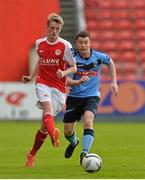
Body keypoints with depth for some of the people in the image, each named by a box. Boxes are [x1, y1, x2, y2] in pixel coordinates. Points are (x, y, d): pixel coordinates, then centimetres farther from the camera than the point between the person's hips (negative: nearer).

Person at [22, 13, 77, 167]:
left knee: (45, 124, 0)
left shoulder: (65, 46, -4)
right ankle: (53, 134, -61)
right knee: (47, 106, -32)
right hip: (43, 83, 1)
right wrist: (31, 76, 18)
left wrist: (64, 73, -18)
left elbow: (73, 68, 1)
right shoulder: (39, 43, 7)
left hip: (59, 87, -1)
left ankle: (32, 155, 19)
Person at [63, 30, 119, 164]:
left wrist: (114, 82, 11)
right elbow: (66, 80, -17)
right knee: (68, 132, 6)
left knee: (88, 121, -30)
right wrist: (78, 81, -37)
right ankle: (74, 142, 42)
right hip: (74, 97, 1)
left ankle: (85, 153, -35)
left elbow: (110, 62, 17)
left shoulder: (98, 56, -6)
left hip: (91, 96, -1)